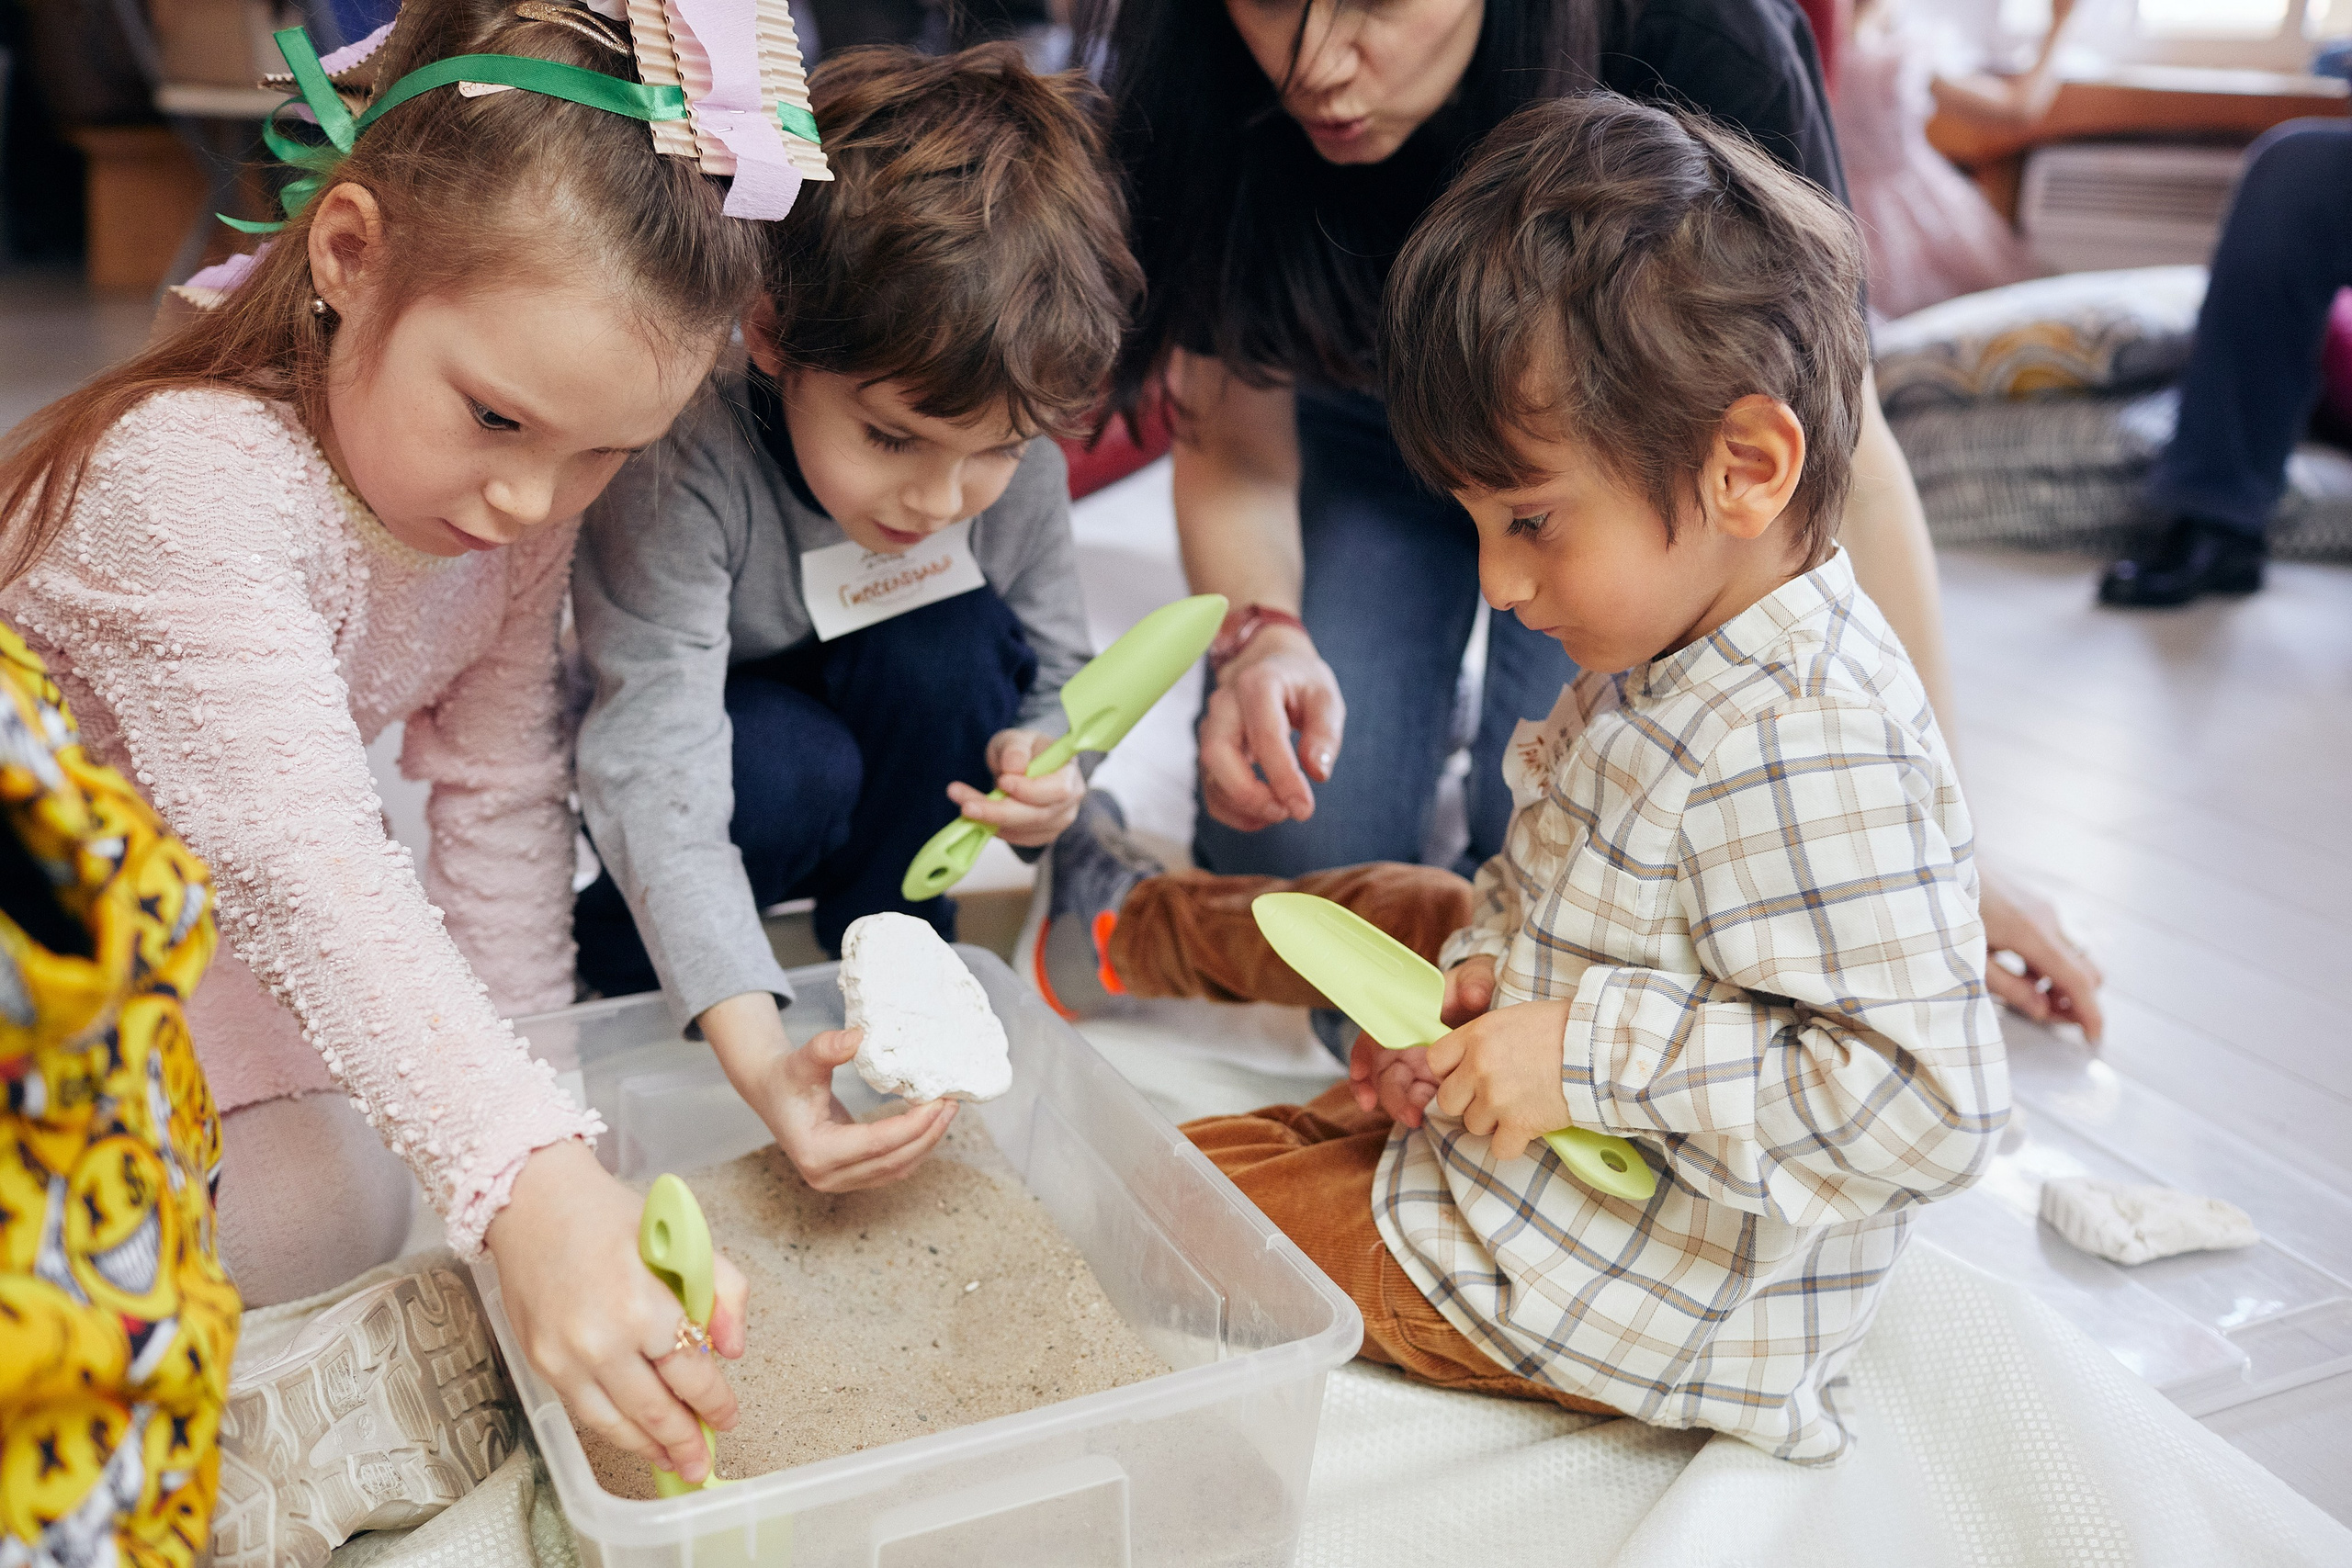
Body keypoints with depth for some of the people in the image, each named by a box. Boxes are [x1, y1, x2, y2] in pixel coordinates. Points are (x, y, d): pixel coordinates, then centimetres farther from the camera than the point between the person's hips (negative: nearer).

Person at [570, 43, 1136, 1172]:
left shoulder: (1016, 467, -22)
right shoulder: (681, 472, -37)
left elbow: (1056, 674, -5)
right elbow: (661, 781, -42)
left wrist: (1037, 768, -32)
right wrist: (760, 1060, -53)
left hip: (888, 745, 3)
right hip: (710, 754, -3)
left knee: (949, 649, -29)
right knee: (791, 770, -36)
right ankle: (617, 965, -1)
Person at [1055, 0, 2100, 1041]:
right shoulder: (1203, 88, -29)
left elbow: (1845, 474, -25)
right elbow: (1236, 451, -15)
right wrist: (1260, 637, -38)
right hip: (1363, 438, 2)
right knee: (1294, 856, -14)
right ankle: (1415, 725, 18)